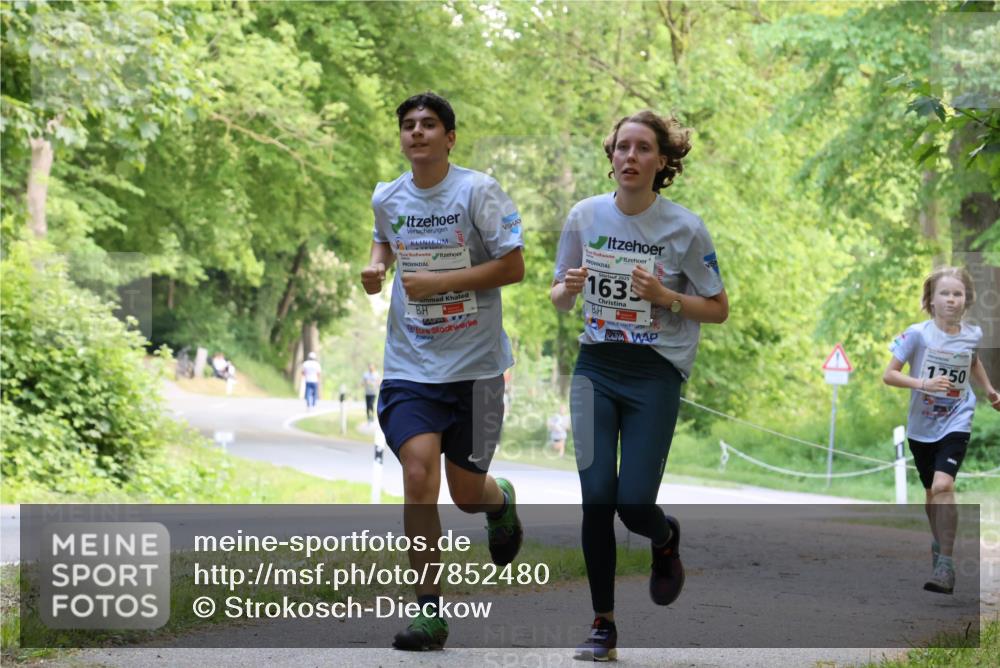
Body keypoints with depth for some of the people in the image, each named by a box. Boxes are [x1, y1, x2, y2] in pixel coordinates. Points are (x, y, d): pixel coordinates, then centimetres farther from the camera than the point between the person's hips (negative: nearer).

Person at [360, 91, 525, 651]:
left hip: (475, 365, -2)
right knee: (418, 477, -16)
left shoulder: (477, 191, -9)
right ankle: (430, 611, -6)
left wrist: (439, 282, -16)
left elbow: (514, 266, -10)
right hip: (409, 367, 2)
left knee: (467, 494, 6)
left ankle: (502, 502, 46)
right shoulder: (387, 198, 5)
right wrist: (377, 266, 5)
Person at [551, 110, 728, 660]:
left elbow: (718, 310, 1)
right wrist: (568, 289, -11)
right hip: (596, 370, 2)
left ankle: (666, 539, 30)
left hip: (656, 374, -2)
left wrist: (664, 296, -16)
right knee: (596, 497, -9)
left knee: (634, 503, -10)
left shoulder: (685, 228, -6)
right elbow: (560, 300, 13)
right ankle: (603, 625, 4)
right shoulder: (585, 216, 2)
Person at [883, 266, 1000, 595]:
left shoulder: (972, 334, -4)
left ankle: (945, 564, -18)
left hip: (956, 422, -1)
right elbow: (889, 375, -13)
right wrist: (923, 384, -26)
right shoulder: (918, 334, -13)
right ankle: (939, 541, 44)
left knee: (943, 485, -21)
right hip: (921, 425, 1)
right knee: (931, 491, 16)